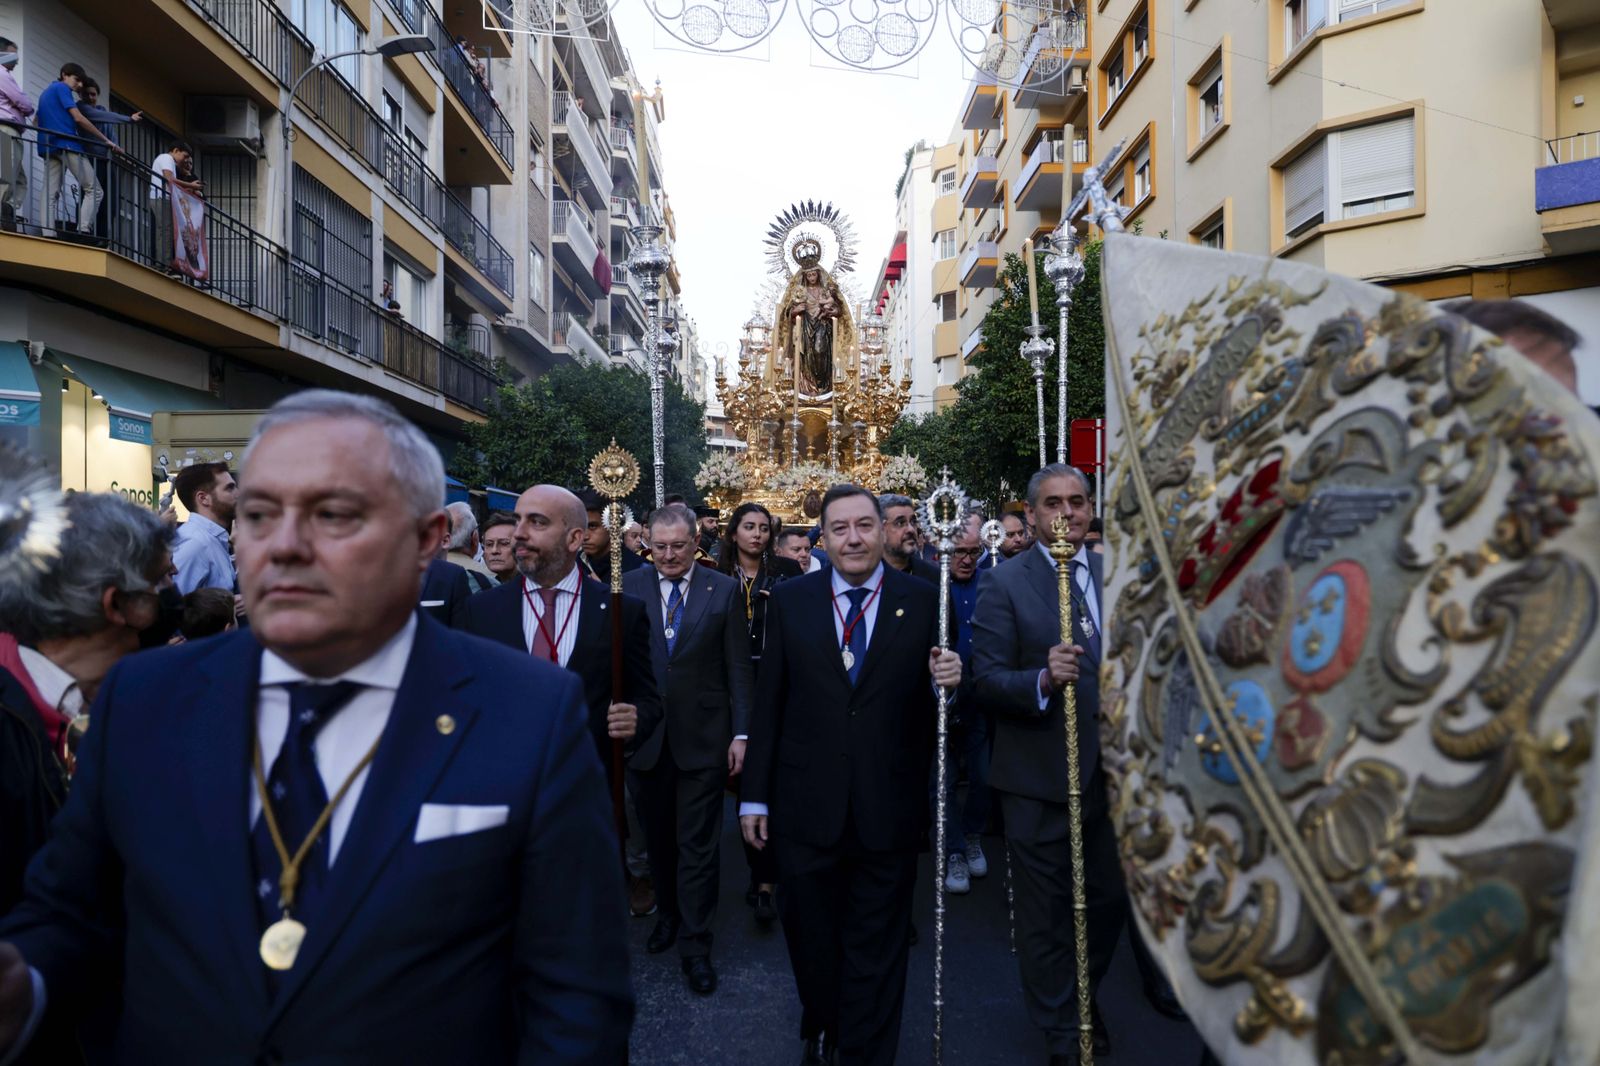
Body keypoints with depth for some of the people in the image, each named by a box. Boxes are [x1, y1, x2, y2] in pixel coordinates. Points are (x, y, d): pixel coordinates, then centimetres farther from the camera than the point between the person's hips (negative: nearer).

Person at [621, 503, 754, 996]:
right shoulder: (629, 587, 0)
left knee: (698, 844, 4)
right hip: (644, 735, 2)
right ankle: (668, 914, 40)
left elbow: (738, 668, -1)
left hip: (702, 737, -2)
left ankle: (695, 944, 17)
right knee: (657, 838, 18)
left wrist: (741, 733, -5)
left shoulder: (724, 590, -2)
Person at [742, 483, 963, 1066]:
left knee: (877, 947, 14)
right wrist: (754, 795, 1)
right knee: (810, 935, 20)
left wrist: (949, 682, -20)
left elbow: (937, 697, 3)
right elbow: (767, 703, 1)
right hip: (806, 808, 1)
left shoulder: (924, 600, -3)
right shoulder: (789, 600, -1)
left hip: (888, 811, -1)